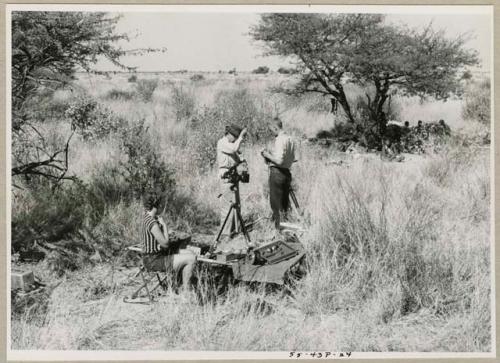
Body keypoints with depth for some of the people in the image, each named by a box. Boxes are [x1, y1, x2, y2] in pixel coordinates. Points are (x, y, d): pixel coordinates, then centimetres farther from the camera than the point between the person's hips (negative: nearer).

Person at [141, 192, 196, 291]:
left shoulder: (146, 215, 1)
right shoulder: (153, 223, -27)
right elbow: (165, 244, -22)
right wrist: (164, 225, -14)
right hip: (153, 261, -10)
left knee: (189, 253, 13)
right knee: (191, 259, -13)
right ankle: (186, 291, -2)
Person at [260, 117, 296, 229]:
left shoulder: (280, 140, -16)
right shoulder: (290, 139, 11)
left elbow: (279, 160, -23)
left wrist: (267, 155, -8)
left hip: (277, 173, -9)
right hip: (287, 172, 9)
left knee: (276, 203, -2)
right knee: (285, 202, 15)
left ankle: (277, 227, 0)